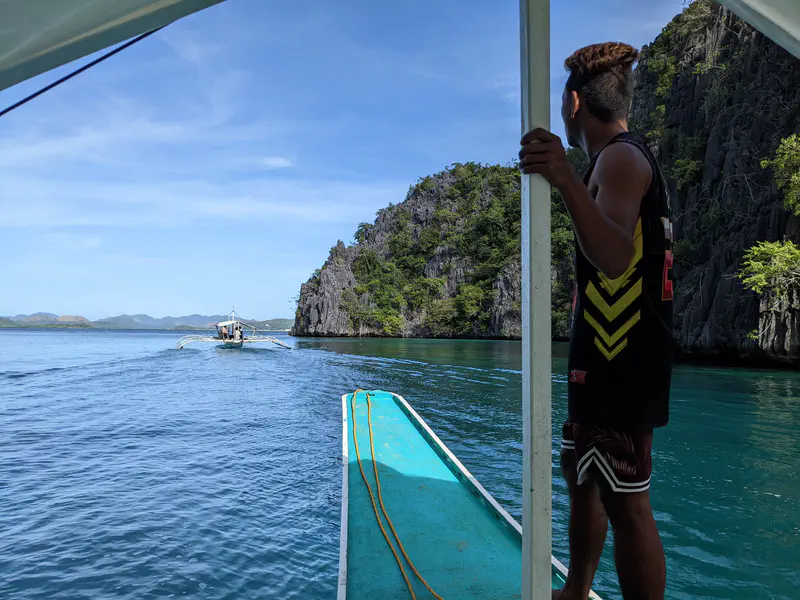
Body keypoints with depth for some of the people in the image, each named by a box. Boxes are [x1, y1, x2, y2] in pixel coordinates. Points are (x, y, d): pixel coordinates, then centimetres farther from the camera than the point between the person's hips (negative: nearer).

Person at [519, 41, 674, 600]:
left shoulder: (620, 157, -12)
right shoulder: (628, 158, 19)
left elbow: (616, 259, -30)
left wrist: (570, 183, -40)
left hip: (622, 360, -11)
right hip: (607, 356, 11)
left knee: (625, 501, -5)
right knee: (581, 470, 19)